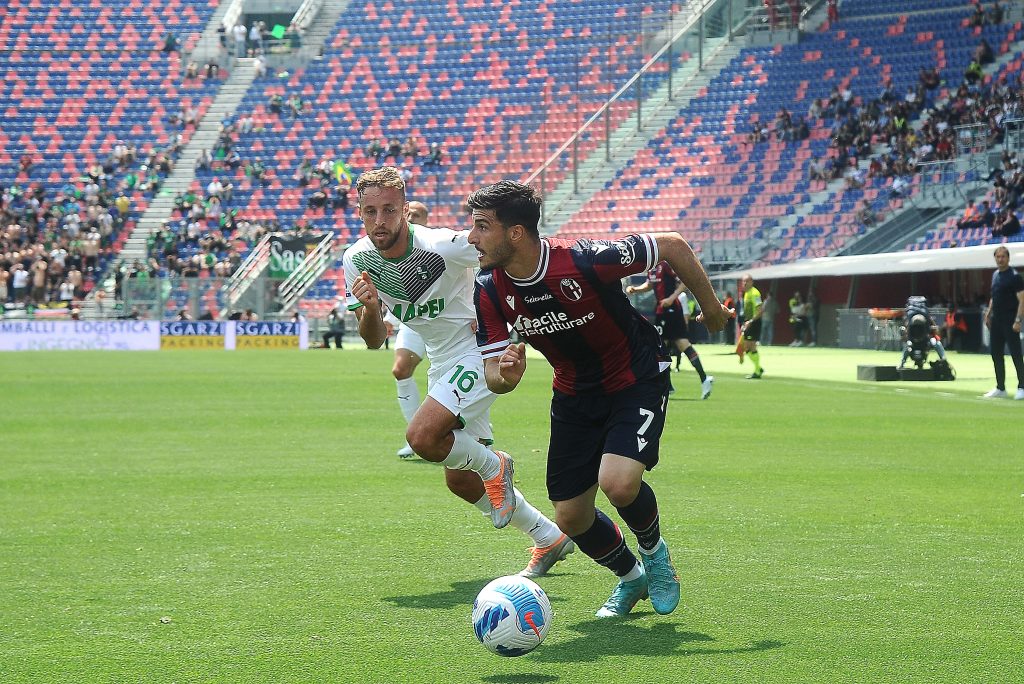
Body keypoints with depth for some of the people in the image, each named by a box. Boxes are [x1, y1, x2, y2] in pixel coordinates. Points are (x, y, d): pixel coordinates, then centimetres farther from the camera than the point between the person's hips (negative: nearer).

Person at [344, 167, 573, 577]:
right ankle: (549, 538, 27)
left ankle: (494, 466, 1)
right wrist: (369, 309, -22)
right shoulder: (357, 260, -7)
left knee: (422, 438, -28)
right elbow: (374, 340, -1)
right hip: (442, 363, 8)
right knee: (460, 481, 11)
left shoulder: (441, 246, -25)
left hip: (480, 351, -7)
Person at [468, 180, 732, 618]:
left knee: (618, 482, -28)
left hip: (636, 379, -5)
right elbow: (492, 373, -9)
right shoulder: (488, 291, -15)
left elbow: (672, 245, -17)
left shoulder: (585, 260, -30)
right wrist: (504, 375, -34)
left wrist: (711, 308, -6)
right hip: (574, 395, 6)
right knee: (571, 517, 3)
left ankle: (654, 551, 6)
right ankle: (630, 577, 34)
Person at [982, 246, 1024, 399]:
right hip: (996, 321, 8)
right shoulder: (995, 275, 14)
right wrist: (988, 314, 16)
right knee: (996, 354, 10)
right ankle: (1000, 388, 17)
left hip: (1010, 321, -8)